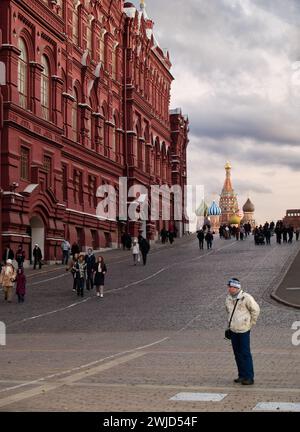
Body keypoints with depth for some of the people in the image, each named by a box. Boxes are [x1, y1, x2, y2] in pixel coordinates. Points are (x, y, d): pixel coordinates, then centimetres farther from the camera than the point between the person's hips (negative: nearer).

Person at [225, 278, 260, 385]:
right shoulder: (228, 298, 7)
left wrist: (251, 323, 0)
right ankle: (242, 375, 20)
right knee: (237, 354, 11)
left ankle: (249, 377, -2)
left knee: (245, 353, -6)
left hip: (243, 330, -7)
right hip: (233, 330, 7)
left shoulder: (246, 298, -13)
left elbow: (255, 310, -4)